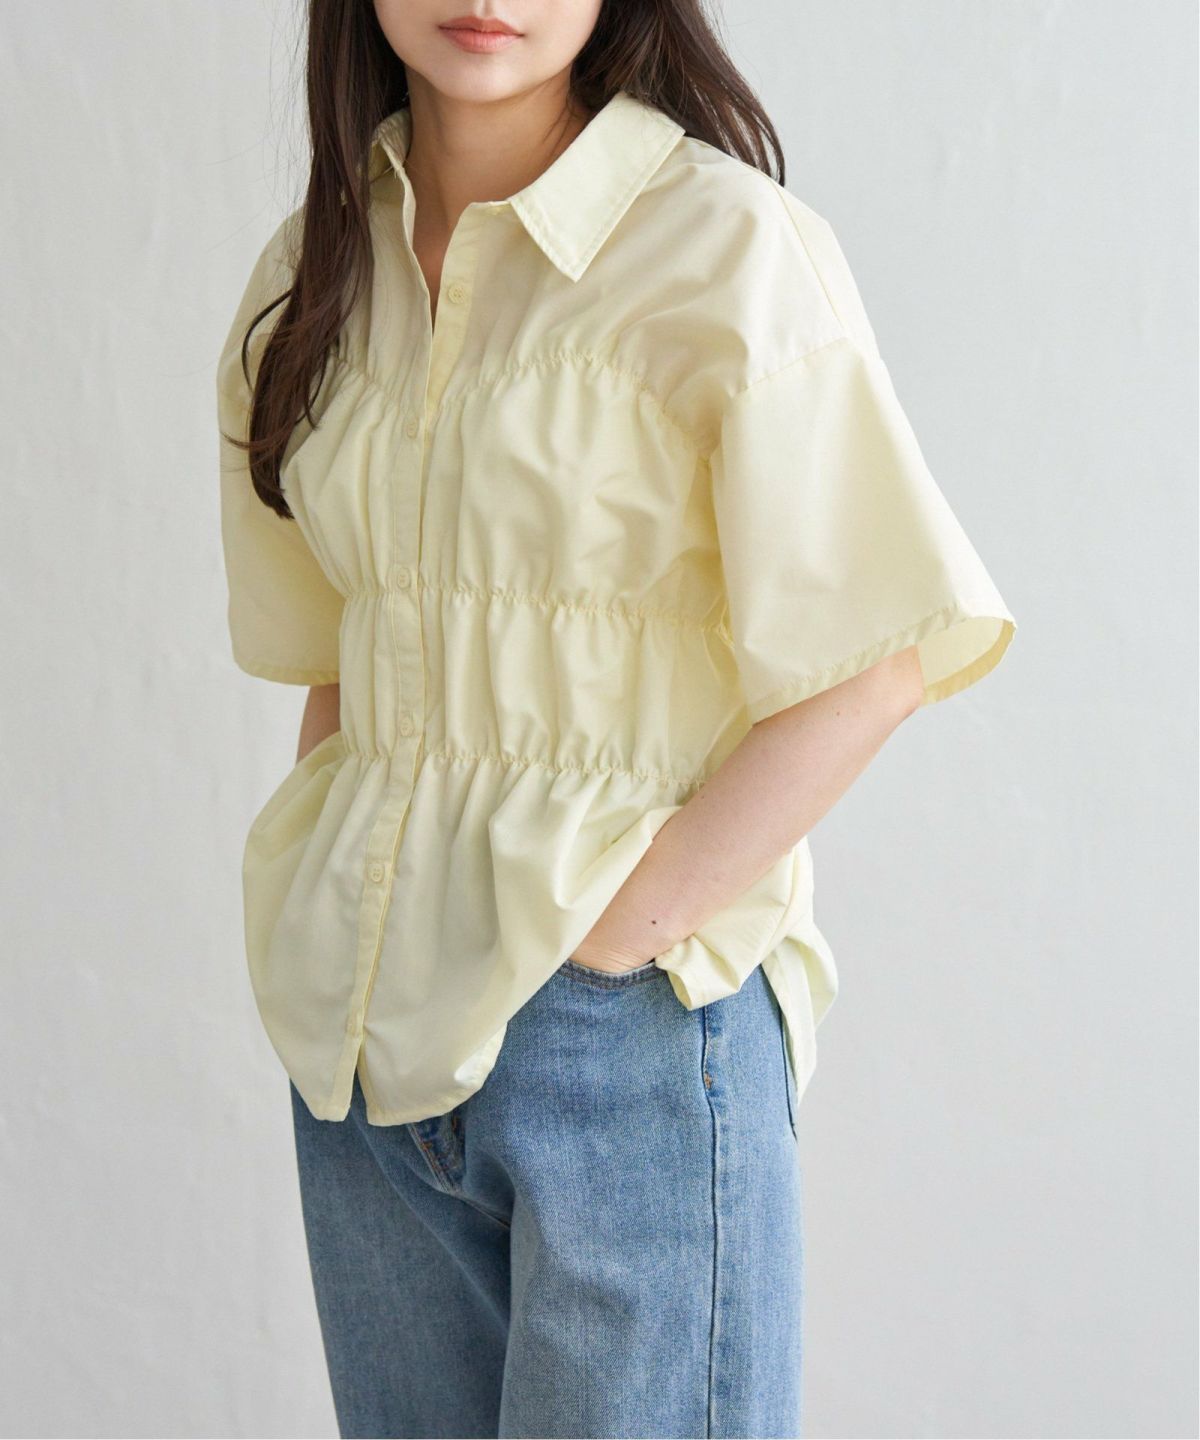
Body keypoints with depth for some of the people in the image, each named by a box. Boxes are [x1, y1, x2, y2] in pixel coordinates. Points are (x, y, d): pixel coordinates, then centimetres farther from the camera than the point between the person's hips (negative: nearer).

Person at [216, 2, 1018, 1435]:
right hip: (367, 1027, 6)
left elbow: (872, 660, -12)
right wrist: (327, 915, 6)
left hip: (631, 1027, -5)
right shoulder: (317, 267, 8)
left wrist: (619, 933, -15)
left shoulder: (727, 250, -10)